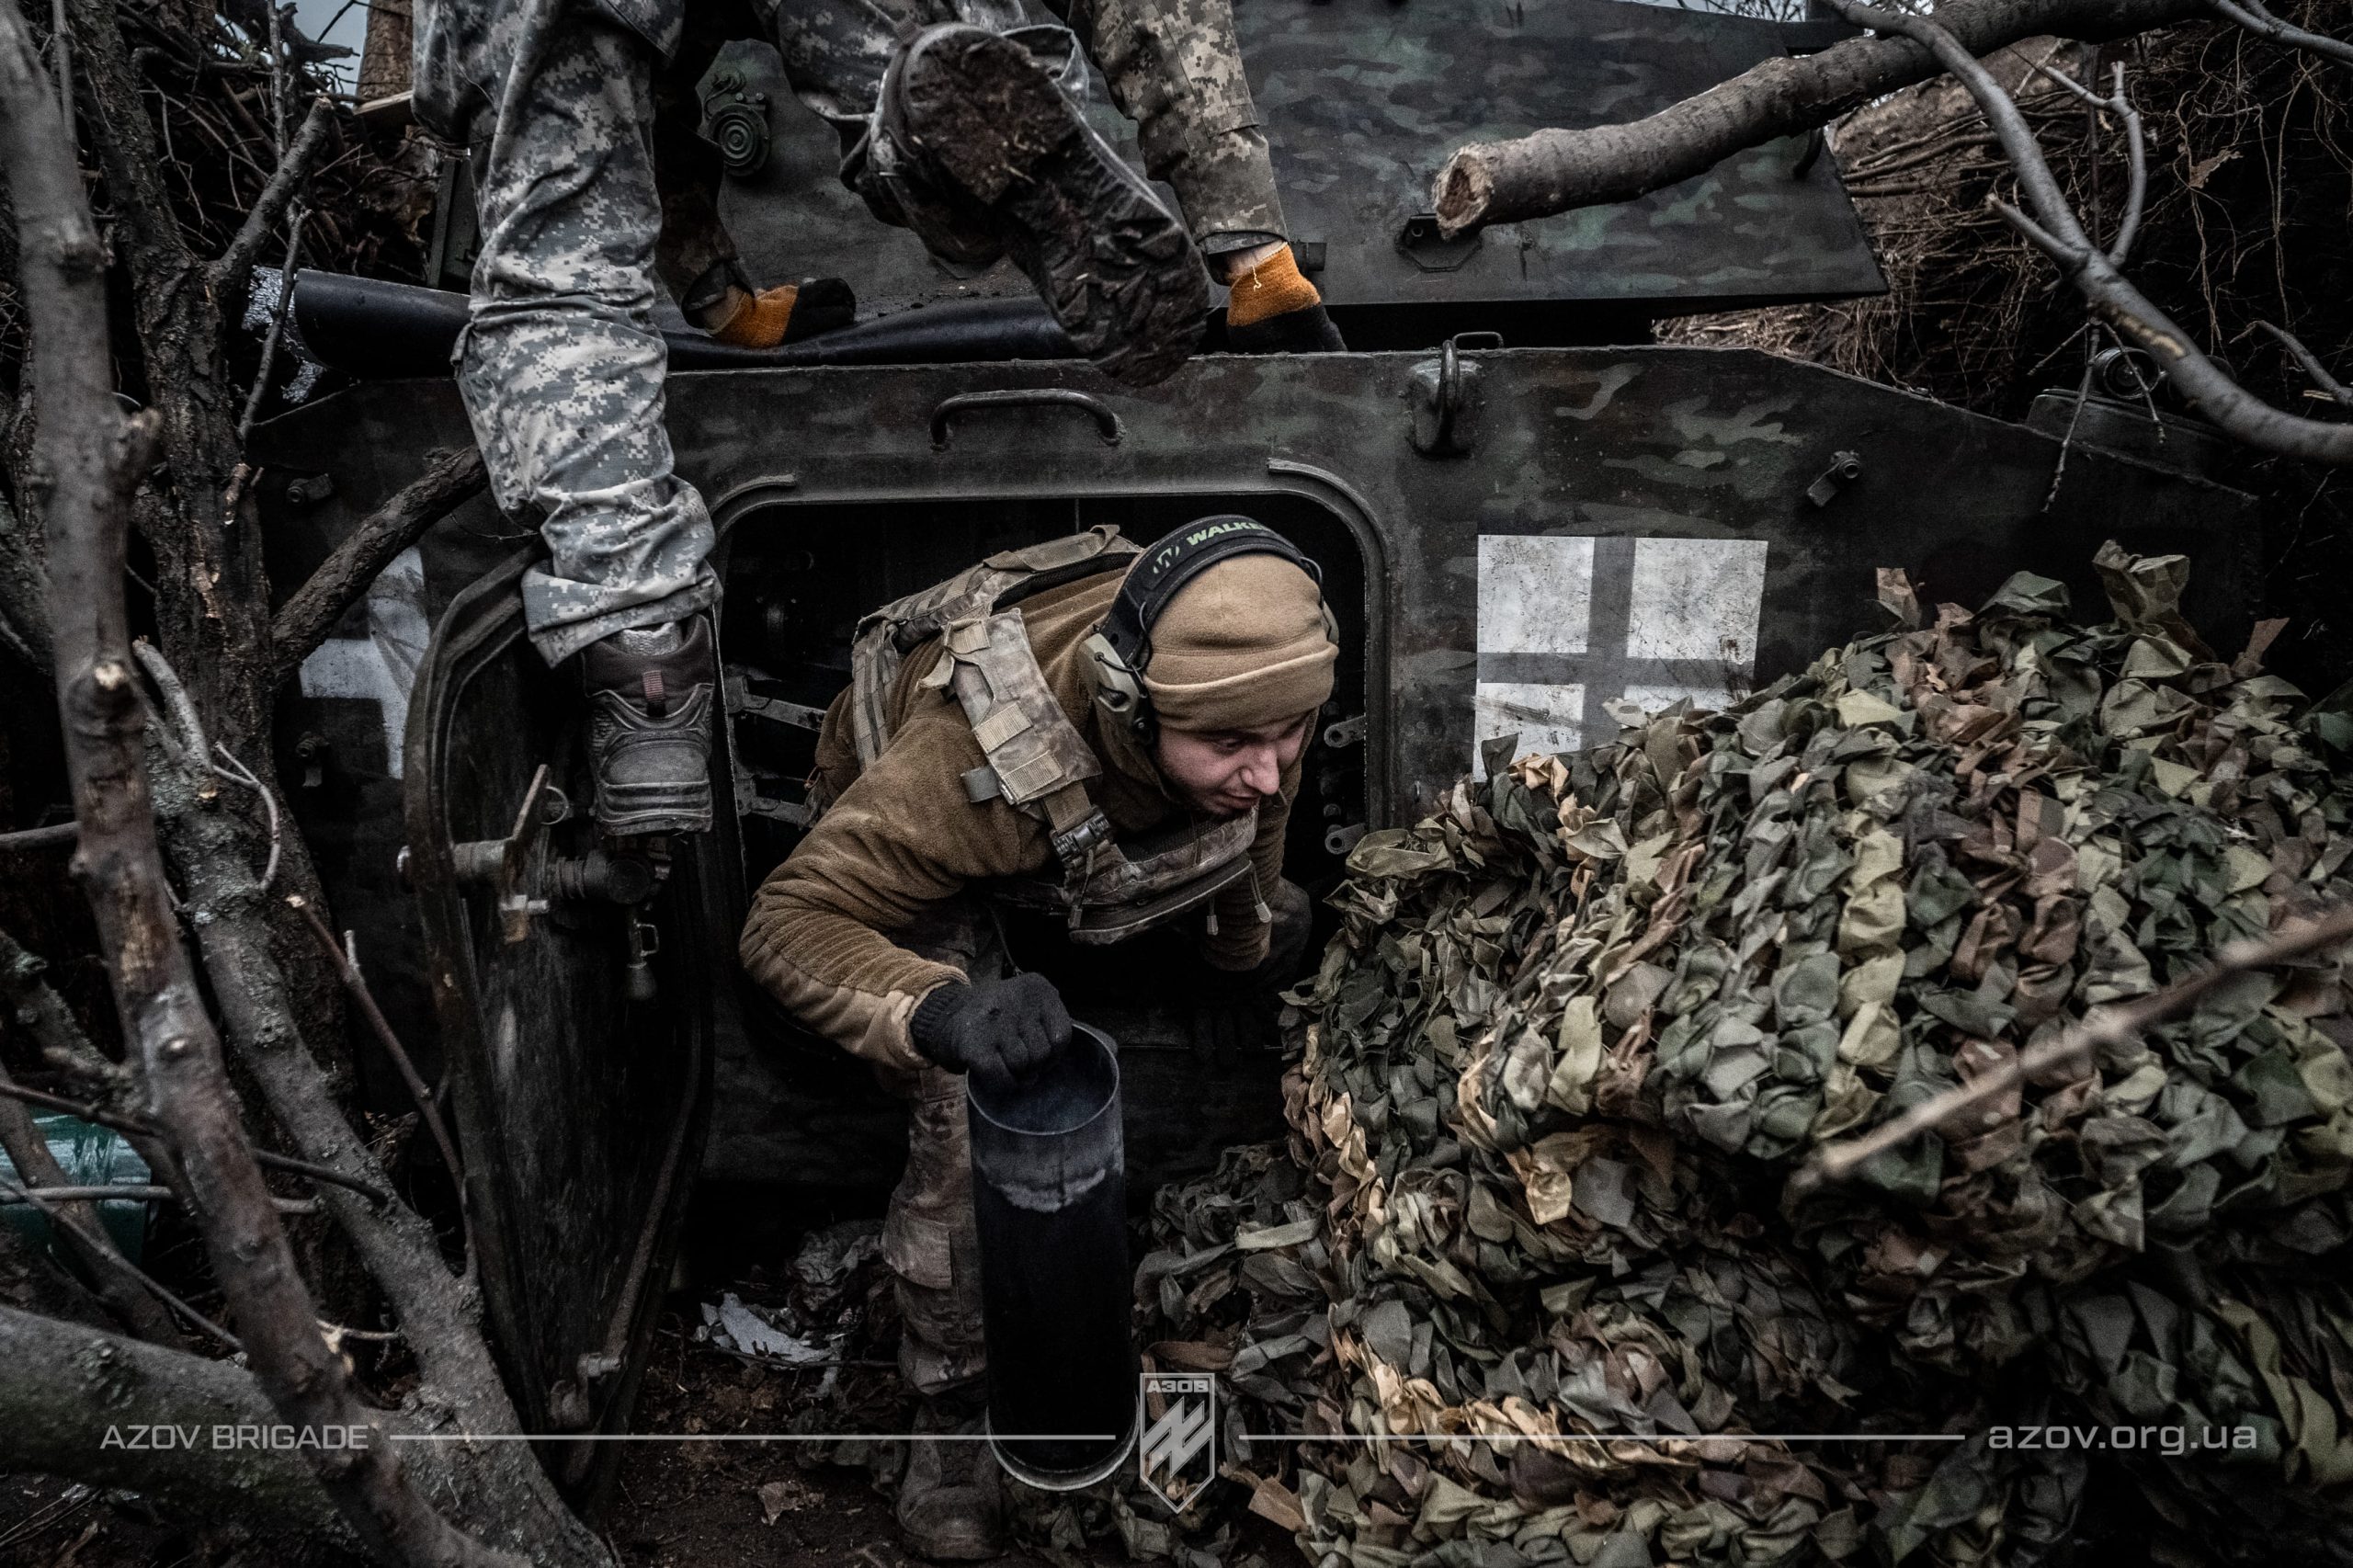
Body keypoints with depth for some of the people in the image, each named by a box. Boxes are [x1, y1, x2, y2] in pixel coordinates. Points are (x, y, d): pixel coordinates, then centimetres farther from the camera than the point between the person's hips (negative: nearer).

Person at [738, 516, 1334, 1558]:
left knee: (1273, 920, 22)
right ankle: (949, 1416, 8)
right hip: (902, 834, -4)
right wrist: (940, 1013, -63)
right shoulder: (970, 757, -49)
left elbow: (1259, 805, -9)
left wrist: (1246, 939, 10)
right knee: (966, 1136, -15)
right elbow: (788, 924, -42)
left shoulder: (1255, 673, -33)